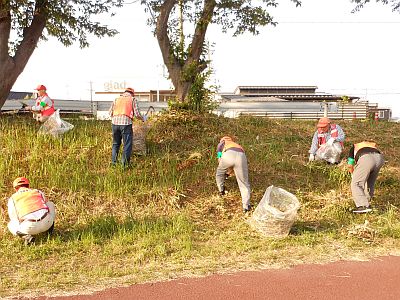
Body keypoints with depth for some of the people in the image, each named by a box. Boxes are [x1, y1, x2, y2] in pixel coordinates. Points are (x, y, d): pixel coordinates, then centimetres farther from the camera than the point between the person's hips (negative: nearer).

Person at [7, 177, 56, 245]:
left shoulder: (12, 198, 19)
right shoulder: (38, 192, 24)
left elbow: (14, 219, 24)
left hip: (30, 227, -3)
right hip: (47, 222, 3)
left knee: (11, 225, 29)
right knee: (50, 204, 33)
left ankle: (27, 236, 3)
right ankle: (49, 228, 28)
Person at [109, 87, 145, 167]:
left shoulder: (117, 99, 18)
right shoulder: (132, 99, 8)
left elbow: (110, 112, 14)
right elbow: (137, 114, 2)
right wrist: (142, 118, 21)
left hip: (115, 122, 4)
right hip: (126, 123, -4)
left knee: (115, 143, 17)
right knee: (127, 145, 4)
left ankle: (113, 162, 19)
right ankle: (125, 163, 1)